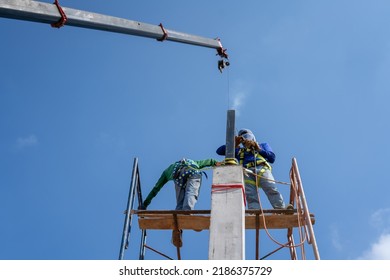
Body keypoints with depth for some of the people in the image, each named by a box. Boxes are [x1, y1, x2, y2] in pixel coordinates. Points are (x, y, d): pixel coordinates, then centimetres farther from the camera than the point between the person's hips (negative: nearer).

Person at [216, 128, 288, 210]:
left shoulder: (263, 145, 37)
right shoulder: (239, 150, 37)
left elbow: (272, 158, 18)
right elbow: (219, 151, 33)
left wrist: (258, 149, 10)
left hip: (262, 169, -1)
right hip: (247, 173, 1)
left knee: (271, 189, -29)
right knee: (251, 197, -25)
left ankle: (282, 209, -44)